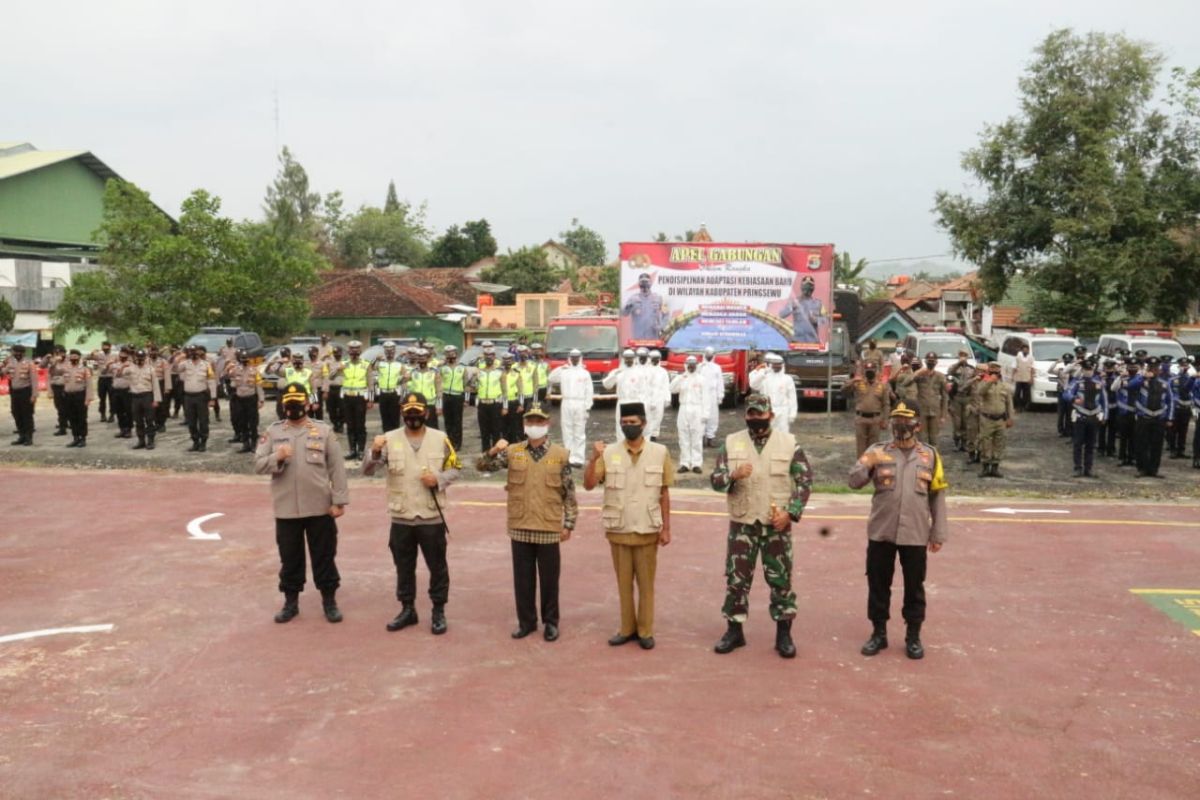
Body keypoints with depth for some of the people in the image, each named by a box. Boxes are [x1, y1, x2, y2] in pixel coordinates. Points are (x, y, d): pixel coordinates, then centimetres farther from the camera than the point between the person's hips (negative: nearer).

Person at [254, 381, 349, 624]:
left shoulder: (324, 431, -1)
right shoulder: (272, 431, 3)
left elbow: (337, 468, -2)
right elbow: (258, 465, 0)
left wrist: (339, 501, -6)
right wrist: (276, 457, -20)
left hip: (320, 507, -1)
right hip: (286, 509, 1)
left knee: (324, 556, 9)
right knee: (289, 557, 12)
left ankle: (329, 600, 22)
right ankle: (291, 601, 27)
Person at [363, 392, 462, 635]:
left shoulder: (440, 439, -2)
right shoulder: (390, 439, -3)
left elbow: (456, 468, 5)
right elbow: (367, 470, -9)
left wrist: (439, 479, -15)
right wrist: (374, 452, -29)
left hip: (431, 517, -1)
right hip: (401, 518, 1)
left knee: (437, 566, 7)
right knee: (404, 567, 14)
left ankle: (439, 612, 21)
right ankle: (407, 609, 29)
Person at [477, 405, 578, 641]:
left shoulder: (560, 454, -2)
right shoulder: (512, 452, 2)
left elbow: (569, 493, 1)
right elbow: (483, 466, -3)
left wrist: (569, 523, -1)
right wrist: (493, 451, -22)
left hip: (549, 528, -2)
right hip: (520, 527, 2)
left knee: (549, 578, 8)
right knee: (522, 577, 11)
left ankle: (550, 622, 23)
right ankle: (526, 620, 25)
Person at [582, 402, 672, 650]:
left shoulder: (660, 453, -2)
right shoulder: (609, 454, -2)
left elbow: (664, 493, 1)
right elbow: (589, 485, -8)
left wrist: (666, 528, -1)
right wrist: (593, 459, -23)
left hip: (647, 531, -1)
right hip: (618, 530, 1)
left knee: (646, 583, 7)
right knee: (624, 582, 11)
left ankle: (646, 631, 17)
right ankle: (627, 628, 22)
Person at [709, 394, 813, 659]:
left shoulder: (789, 443, -1)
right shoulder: (731, 443, 1)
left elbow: (805, 481, -1)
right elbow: (716, 480, -2)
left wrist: (790, 512, -12)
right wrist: (733, 475, -24)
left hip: (777, 525, -1)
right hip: (742, 524, 1)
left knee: (781, 579, 4)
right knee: (736, 578, 6)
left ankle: (784, 634, 16)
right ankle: (734, 630, 19)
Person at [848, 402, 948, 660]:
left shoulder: (930, 455, 2)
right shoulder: (878, 452, 0)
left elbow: (937, 496, 5)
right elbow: (855, 482, -5)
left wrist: (938, 532, 4)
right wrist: (865, 464, -25)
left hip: (915, 535, 0)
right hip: (881, 532, 0)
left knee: (914, 586, 9)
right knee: (878, 584, 9)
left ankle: (913, 636, 23)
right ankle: (878, 633, 23)